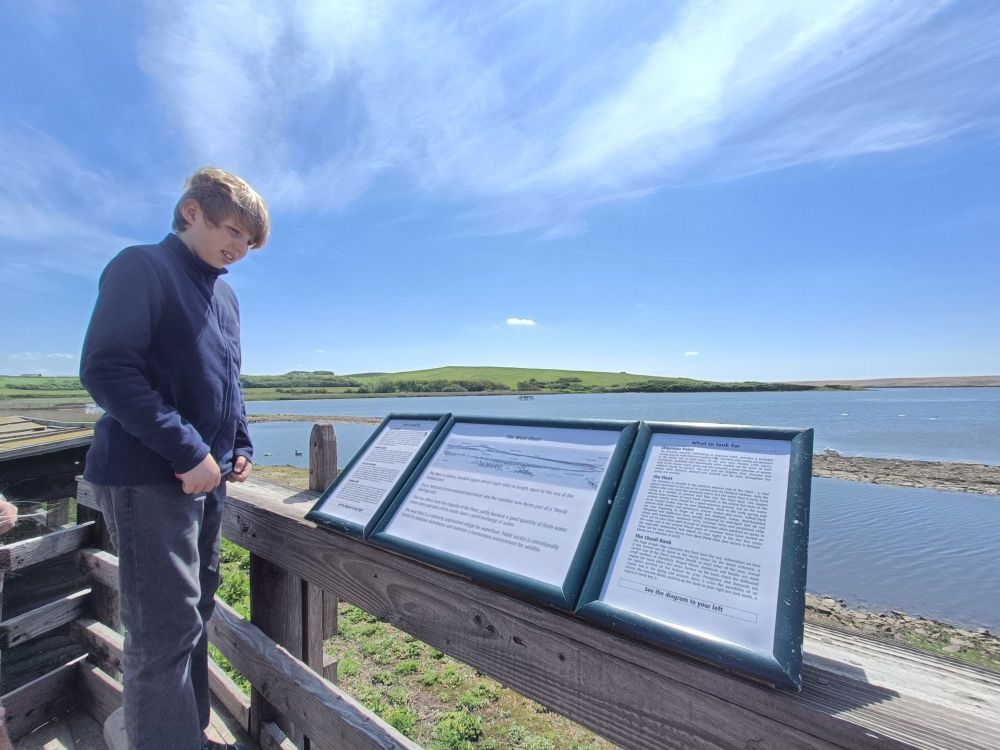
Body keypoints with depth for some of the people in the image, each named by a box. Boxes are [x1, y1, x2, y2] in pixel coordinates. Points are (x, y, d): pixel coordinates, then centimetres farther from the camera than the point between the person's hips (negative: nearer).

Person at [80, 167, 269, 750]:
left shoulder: (225, 294, 15)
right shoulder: (142, 267, -7)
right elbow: (106, 369, -18)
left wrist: (240, 447, 7)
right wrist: (187, 452, -20)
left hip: (207, 477, 8)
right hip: (150, 477, -8)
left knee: (196, 612, 17)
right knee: (166, 628, -3)